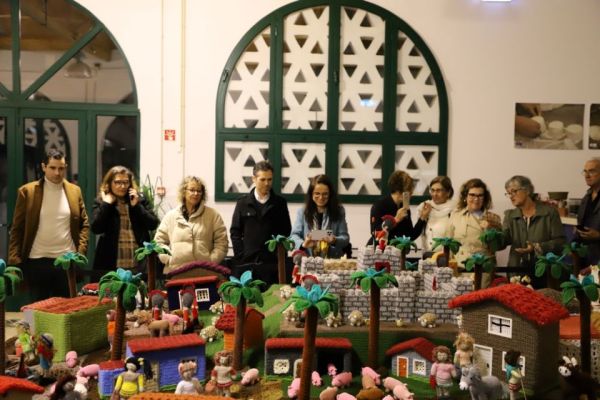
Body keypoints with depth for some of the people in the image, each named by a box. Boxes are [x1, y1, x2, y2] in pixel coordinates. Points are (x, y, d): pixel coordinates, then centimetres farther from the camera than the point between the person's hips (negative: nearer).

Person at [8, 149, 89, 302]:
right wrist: (15, 260, -8)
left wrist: (81, 251, -3)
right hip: (37, 261, -2)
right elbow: (17, 229, 0)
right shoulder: (27, 191, -1)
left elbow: (84, 224, 10)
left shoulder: (74, 191, 6)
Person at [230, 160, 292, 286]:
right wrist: (241, 255, -3)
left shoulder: (280, 203, 8)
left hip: (271, 262, 0)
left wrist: (279, 254, -2)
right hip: (246, 262, 0)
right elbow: (235, 232, 7)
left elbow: (286, 230, 8)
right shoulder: (243, 203, 7)